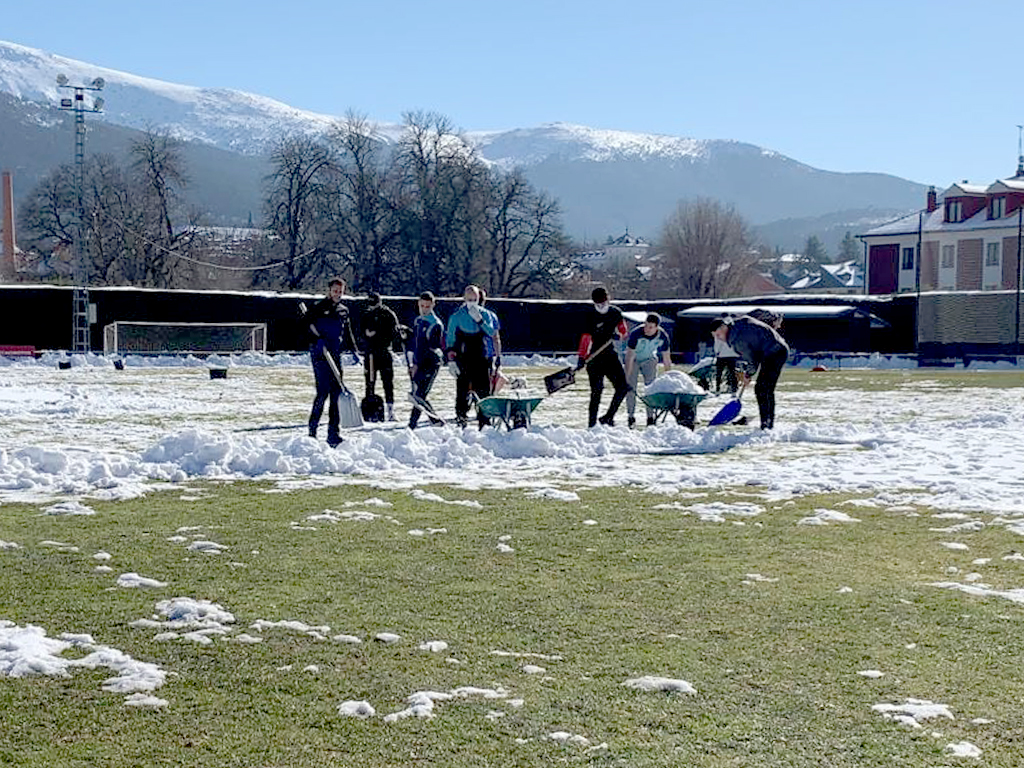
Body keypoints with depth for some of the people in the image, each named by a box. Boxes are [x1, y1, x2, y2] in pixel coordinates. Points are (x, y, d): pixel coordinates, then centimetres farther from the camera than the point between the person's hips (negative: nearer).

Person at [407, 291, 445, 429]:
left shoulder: (436, 324, -7)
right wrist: (411, 364, 12)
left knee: (419, 397, -13)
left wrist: (417, 365, -17)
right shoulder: (417, 321, 16)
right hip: (417, 365, 8)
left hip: (430, 364, -8)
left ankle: (411, 427, -16)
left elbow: (430, 347, -14)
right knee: (417, 396, 7)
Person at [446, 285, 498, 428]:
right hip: (463, 360, -2)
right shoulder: (456, 316, 1)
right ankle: (461, 420, 0)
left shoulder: (485, 314, 9)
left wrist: (479, 319, -17)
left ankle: (484, 422, 5)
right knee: (463, 390, -5)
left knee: (484, 389, -1)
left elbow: (491, 332, -5)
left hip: (481, 359, 2)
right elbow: (450, 340, 1)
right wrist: (451, 360, -7)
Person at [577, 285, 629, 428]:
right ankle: (592, 423, -3)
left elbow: (623, 329, 16)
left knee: (623, 386, 0)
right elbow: (586, 337, -16)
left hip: (610, 354, 6)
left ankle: (608, 417, 10)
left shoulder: (615, 312, 6)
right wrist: (582, 357, -25)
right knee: (597, 390, -10)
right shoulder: (591, 316, -11)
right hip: (594, 357, -6)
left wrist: (618, 333, -9)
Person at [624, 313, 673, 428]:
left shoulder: (663, 337, -23)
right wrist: (627, 376, -33)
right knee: (630, 387, -8)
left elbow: (666, 358, -9)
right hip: (634, 360, -2)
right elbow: (629, 356, -31)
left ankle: (651, 418, -1)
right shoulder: (636, 334, -34)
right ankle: (631, 417, 3)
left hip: (649, 360, 2)